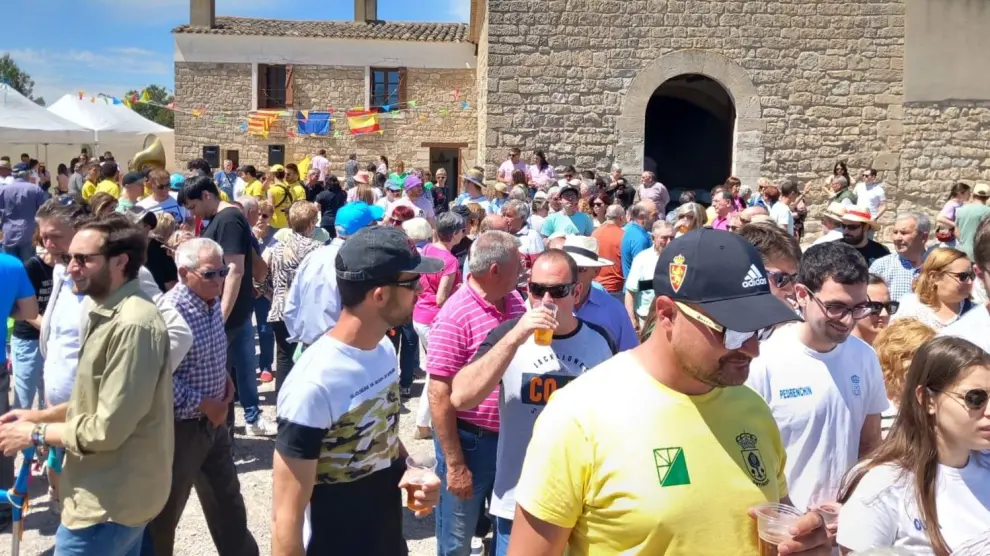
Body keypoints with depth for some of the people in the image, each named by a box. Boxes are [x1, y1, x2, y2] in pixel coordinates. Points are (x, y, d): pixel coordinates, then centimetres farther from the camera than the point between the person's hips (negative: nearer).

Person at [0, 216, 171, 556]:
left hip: (109, 502, -10)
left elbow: (107, 429, -24)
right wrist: (40, 415, 8)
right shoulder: (105, 312, 10)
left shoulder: (132, 324, -24)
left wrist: (34, 434, -11)